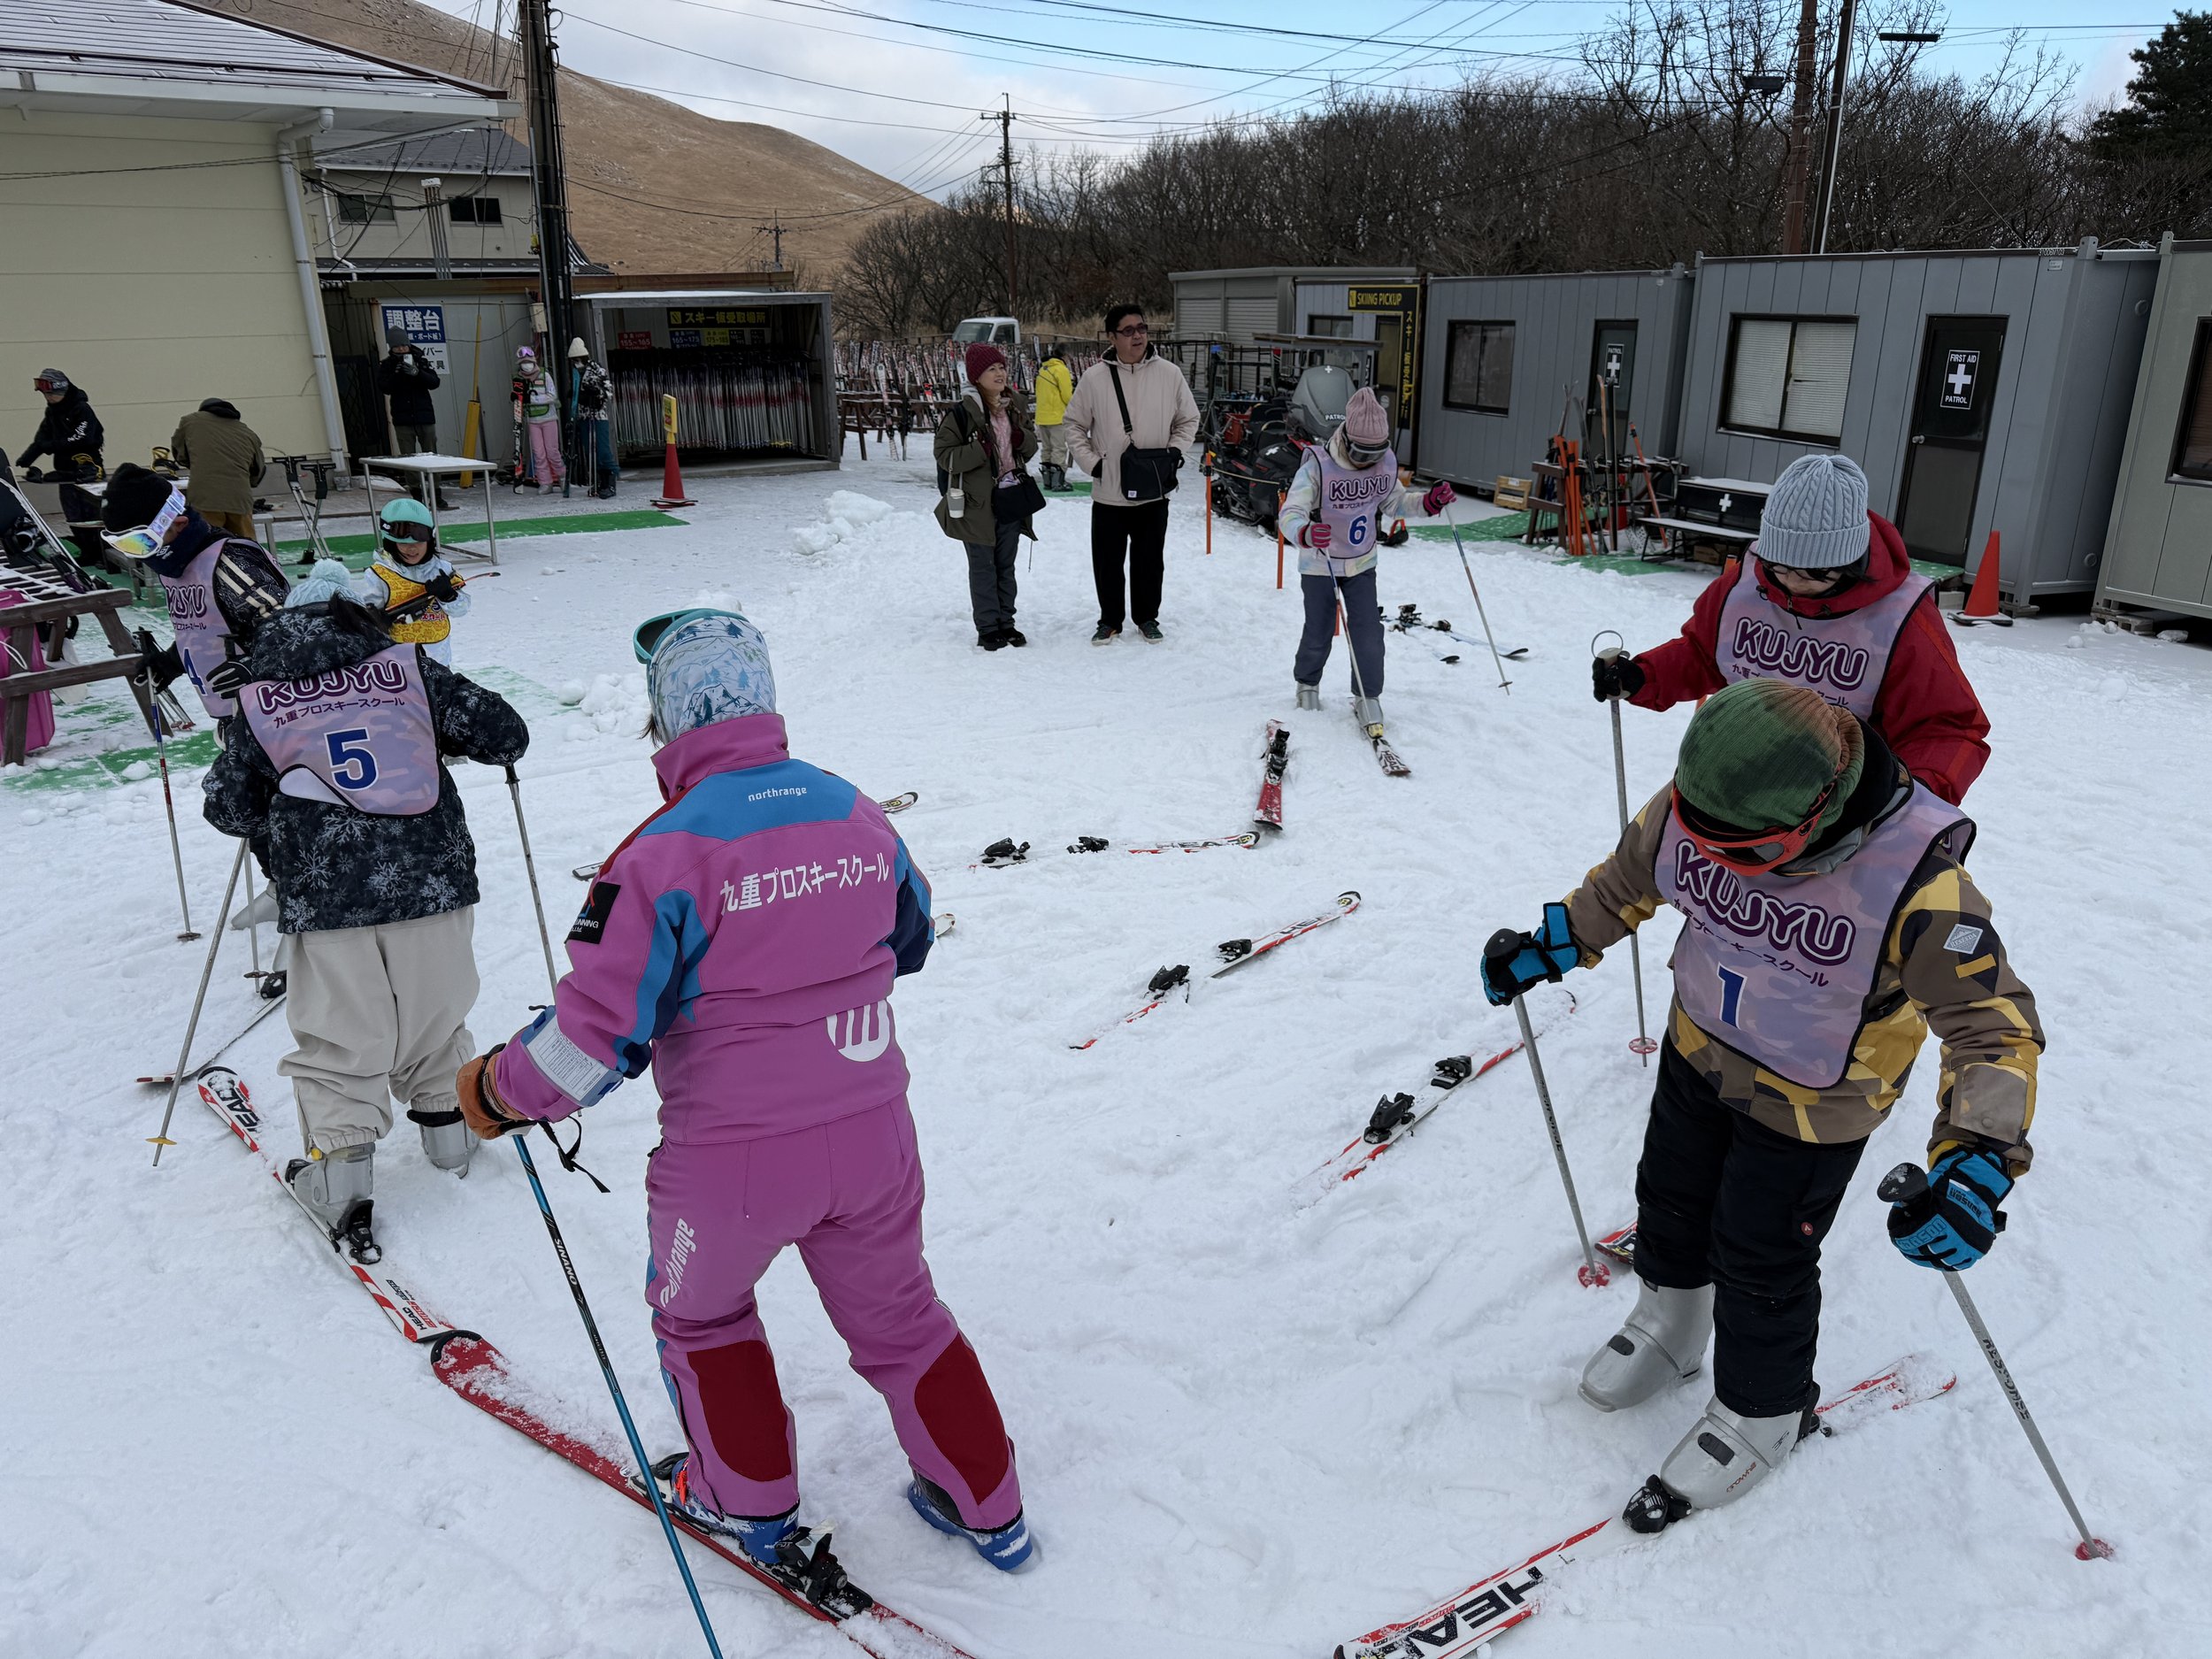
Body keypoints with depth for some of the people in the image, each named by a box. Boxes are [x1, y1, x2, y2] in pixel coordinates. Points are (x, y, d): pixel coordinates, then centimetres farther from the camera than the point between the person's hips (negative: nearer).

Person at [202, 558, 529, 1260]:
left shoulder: (258, 700, 7)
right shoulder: (409, 667, 3)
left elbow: (230, 809, 13)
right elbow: (505, 735, 3)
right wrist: (443, 734, 24)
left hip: (324, 900, -1)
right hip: (432, 883, 1)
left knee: (338, 1041, 9)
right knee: (435, 1016, 20)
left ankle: (342, 1180, 10)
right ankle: (449, 1125, 37)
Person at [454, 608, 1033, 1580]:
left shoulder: (666, 853, -20)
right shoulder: (858, 814, -3)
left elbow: (595, 1035, -19)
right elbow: (908, 940, 14)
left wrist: (494, 1093, 0)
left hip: (734, 1161, -4)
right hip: (874, 1135, 4)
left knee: (701, 1314, 27)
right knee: (896, 1316, 25)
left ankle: (753, 1507, 42)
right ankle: (987, 1508, 39)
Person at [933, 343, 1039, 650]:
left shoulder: (1012, 408, 9)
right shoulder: (962, 412, -12)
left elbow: (1031, 447, 19)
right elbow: (944, 456, -13)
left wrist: (1023, 439, -4)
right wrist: (979, 450, -26)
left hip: (1010, 501, 6)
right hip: (978, 504, -6)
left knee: (1006, 566, 14)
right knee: (983, 566, 1)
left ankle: (1005, 622, 24)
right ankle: (987, 628, 8)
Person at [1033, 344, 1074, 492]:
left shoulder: (1042, 369, 12)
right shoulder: (1062, 370, -11)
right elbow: (1067, 396, -12)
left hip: (1042, 416, 8)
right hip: (1057, 417, -8)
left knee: (1046, 449, 13)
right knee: (1059, 449, -4)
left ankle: (1047, 481, 17)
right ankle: (1058, 482, -6)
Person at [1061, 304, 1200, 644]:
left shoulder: (1169, 374, -3)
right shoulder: (1094, 378, -6)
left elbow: (1188, 420, 10)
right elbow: (1074, 425, 4)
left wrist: (1175, 451, -4)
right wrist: (1091, 462, -6)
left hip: (1154, 491, 1)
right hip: (1108, 492, -1)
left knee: (1150, 560, 12)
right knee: (1107, 561, 9)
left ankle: (1147, 617, 29)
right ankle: (1110, 620, 25)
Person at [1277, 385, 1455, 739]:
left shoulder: (1386, 463, -8)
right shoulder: (1318, 467, -24)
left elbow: (1394, 502, 10)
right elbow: (1289, 514, -30)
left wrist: (1430, 502, -8)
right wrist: (1305, 533, -53)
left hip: (1362, 564, 3)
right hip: (1321, 566, -3)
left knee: (1368, 632, -5)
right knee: (1318, 635, 8)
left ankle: (1368, 697, 11)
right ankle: (1307, 686, 35)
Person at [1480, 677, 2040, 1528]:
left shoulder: (1916, 882, -37)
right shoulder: (1694, 807, -24)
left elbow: (1996, 1026, -30)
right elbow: (1630, 878, -2)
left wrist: (1978, 1165, -42)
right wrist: (1552, 944, 3)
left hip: (1810, 1105, -5)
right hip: (1700, 1050, 5)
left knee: (1760, 1264, 11)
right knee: (1671, 1194, 25)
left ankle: (1763, 1413, 42)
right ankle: (1670, 1327, 58)